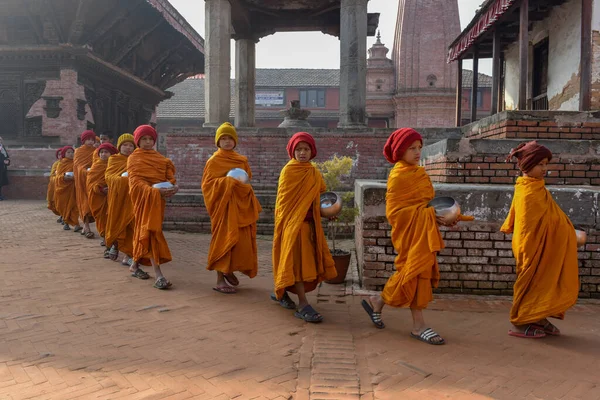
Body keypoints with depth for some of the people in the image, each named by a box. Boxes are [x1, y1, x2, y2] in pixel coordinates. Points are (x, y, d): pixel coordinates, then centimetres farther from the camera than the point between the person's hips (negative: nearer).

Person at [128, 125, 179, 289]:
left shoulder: (160, 158, 15)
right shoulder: (134, 158, 4)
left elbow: (169, 175, 4)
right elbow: (136, 181, -10)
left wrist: (174, 186, -18)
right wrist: (154, 190, -26)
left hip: (159, 198, 3)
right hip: (144, 198, -3)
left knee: (145, 231, 5)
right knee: (151, 231, -3)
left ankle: (136, 264, 15)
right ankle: (158, 275, -2)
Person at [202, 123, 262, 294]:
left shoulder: (242, 160, 12)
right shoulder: (214, 161, -2)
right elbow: (207, 184, -9)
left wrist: (243, 184, 0)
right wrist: (227, 182, -20)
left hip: (241, 204, 5)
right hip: (223, 205, -5)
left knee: (243, 240, 6)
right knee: (224, 239, -6)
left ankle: (229, 270, 26)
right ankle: (220, 279, 0)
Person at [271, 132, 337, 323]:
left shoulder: (314, 172, 10)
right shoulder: (289, 170, -8)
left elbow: (320, 195, 17)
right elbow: (283, 199, -8)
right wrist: (283, 223, -11)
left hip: (310, 222, 7)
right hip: (293, 221, -7)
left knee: (308, 260, 14)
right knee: (297, 260, -6)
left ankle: (281, 291, 32)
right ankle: (303, 304, -5)